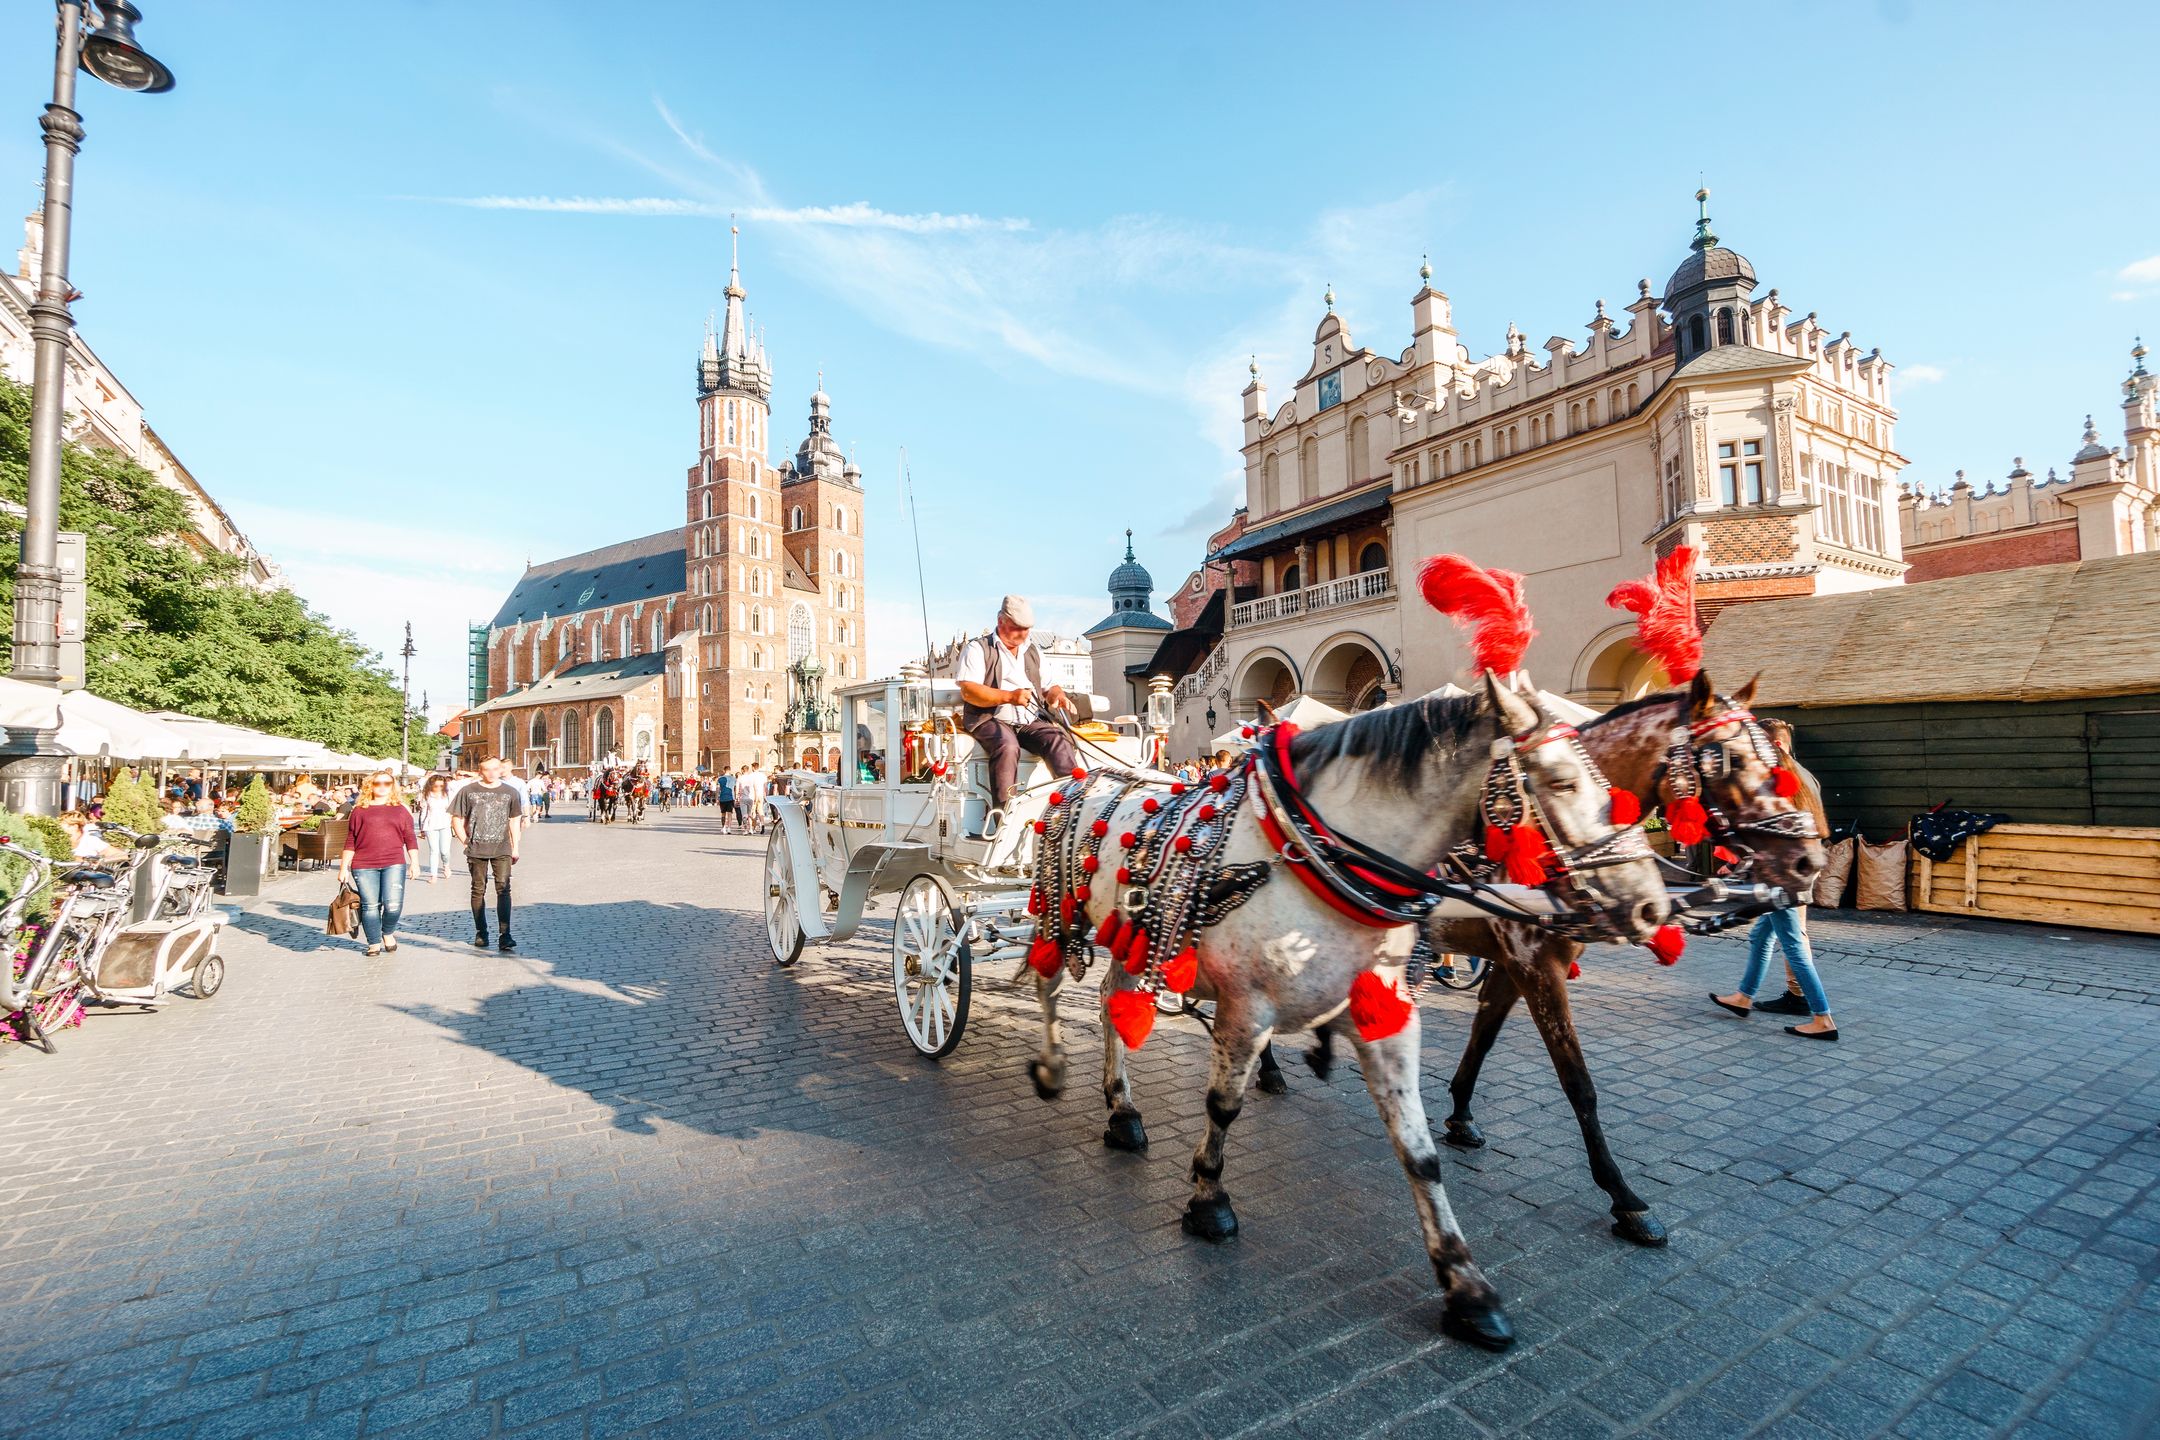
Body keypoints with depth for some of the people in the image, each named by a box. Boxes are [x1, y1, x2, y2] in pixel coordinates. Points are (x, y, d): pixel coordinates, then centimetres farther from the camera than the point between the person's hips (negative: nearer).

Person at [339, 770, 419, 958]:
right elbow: (350, 842, 12)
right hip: (364, 866, 0)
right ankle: (374, 944, 15)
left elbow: (410, 838, 12)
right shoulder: (360, 811, 11)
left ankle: (388, 932, 17)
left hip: (394, 864, 0)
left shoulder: (401, 810, 13)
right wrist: (344, 867, 8)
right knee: (370, 906, 0)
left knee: (393, 904, -11)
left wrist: (415, 862, 4)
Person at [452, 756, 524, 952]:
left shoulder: (510, 792, 6)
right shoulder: (468, 791, 2)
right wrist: (466, 842, -1)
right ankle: (480, 933, 21)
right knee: (479, 891, 9)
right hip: (476, 850, 0)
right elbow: (456, 820, 7)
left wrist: (515, 848, 12)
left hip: (501, 849, 0)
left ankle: (505, 936, -10)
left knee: (503, 889, -9)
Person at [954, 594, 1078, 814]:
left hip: (1031, 721, 5)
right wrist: (1009, 696, -20)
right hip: (991, 719, -5)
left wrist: (1057, 694, 1)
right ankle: (1003, 812, -39)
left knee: (1060, 740, -27)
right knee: (1007, 746, -38)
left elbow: (1049, 686, 27)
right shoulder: (978, 648, 5)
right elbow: (968, 691, -8)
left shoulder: (1033, 652, 24)